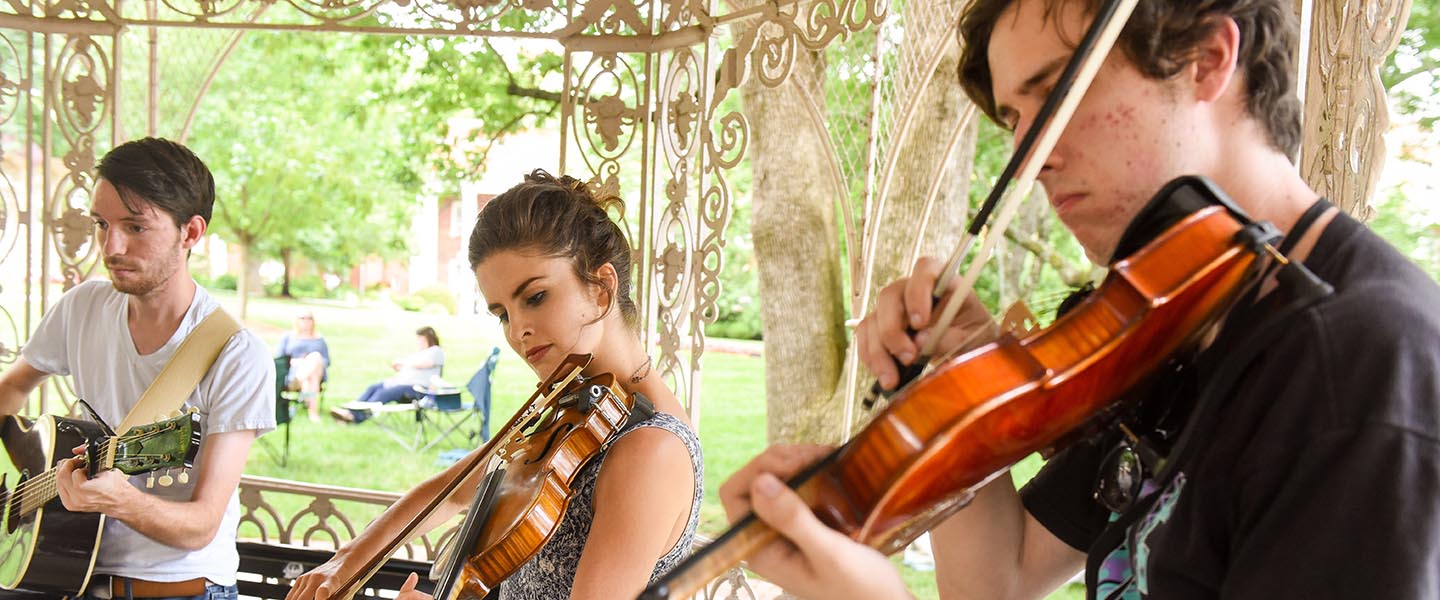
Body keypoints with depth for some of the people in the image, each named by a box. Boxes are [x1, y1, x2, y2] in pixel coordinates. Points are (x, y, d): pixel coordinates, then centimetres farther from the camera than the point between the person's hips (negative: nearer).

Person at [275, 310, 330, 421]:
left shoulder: (319, 339, 26)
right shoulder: (287, 337, 21)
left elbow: (327, 361, 17)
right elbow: (277, 359, 11)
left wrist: (314, 362, -7)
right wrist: (292, 362, -10)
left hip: (317, 375, 1)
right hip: (292, 378, -1)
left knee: (316, 356, -34)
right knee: (311, 376, -38)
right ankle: (313, 411, -55)